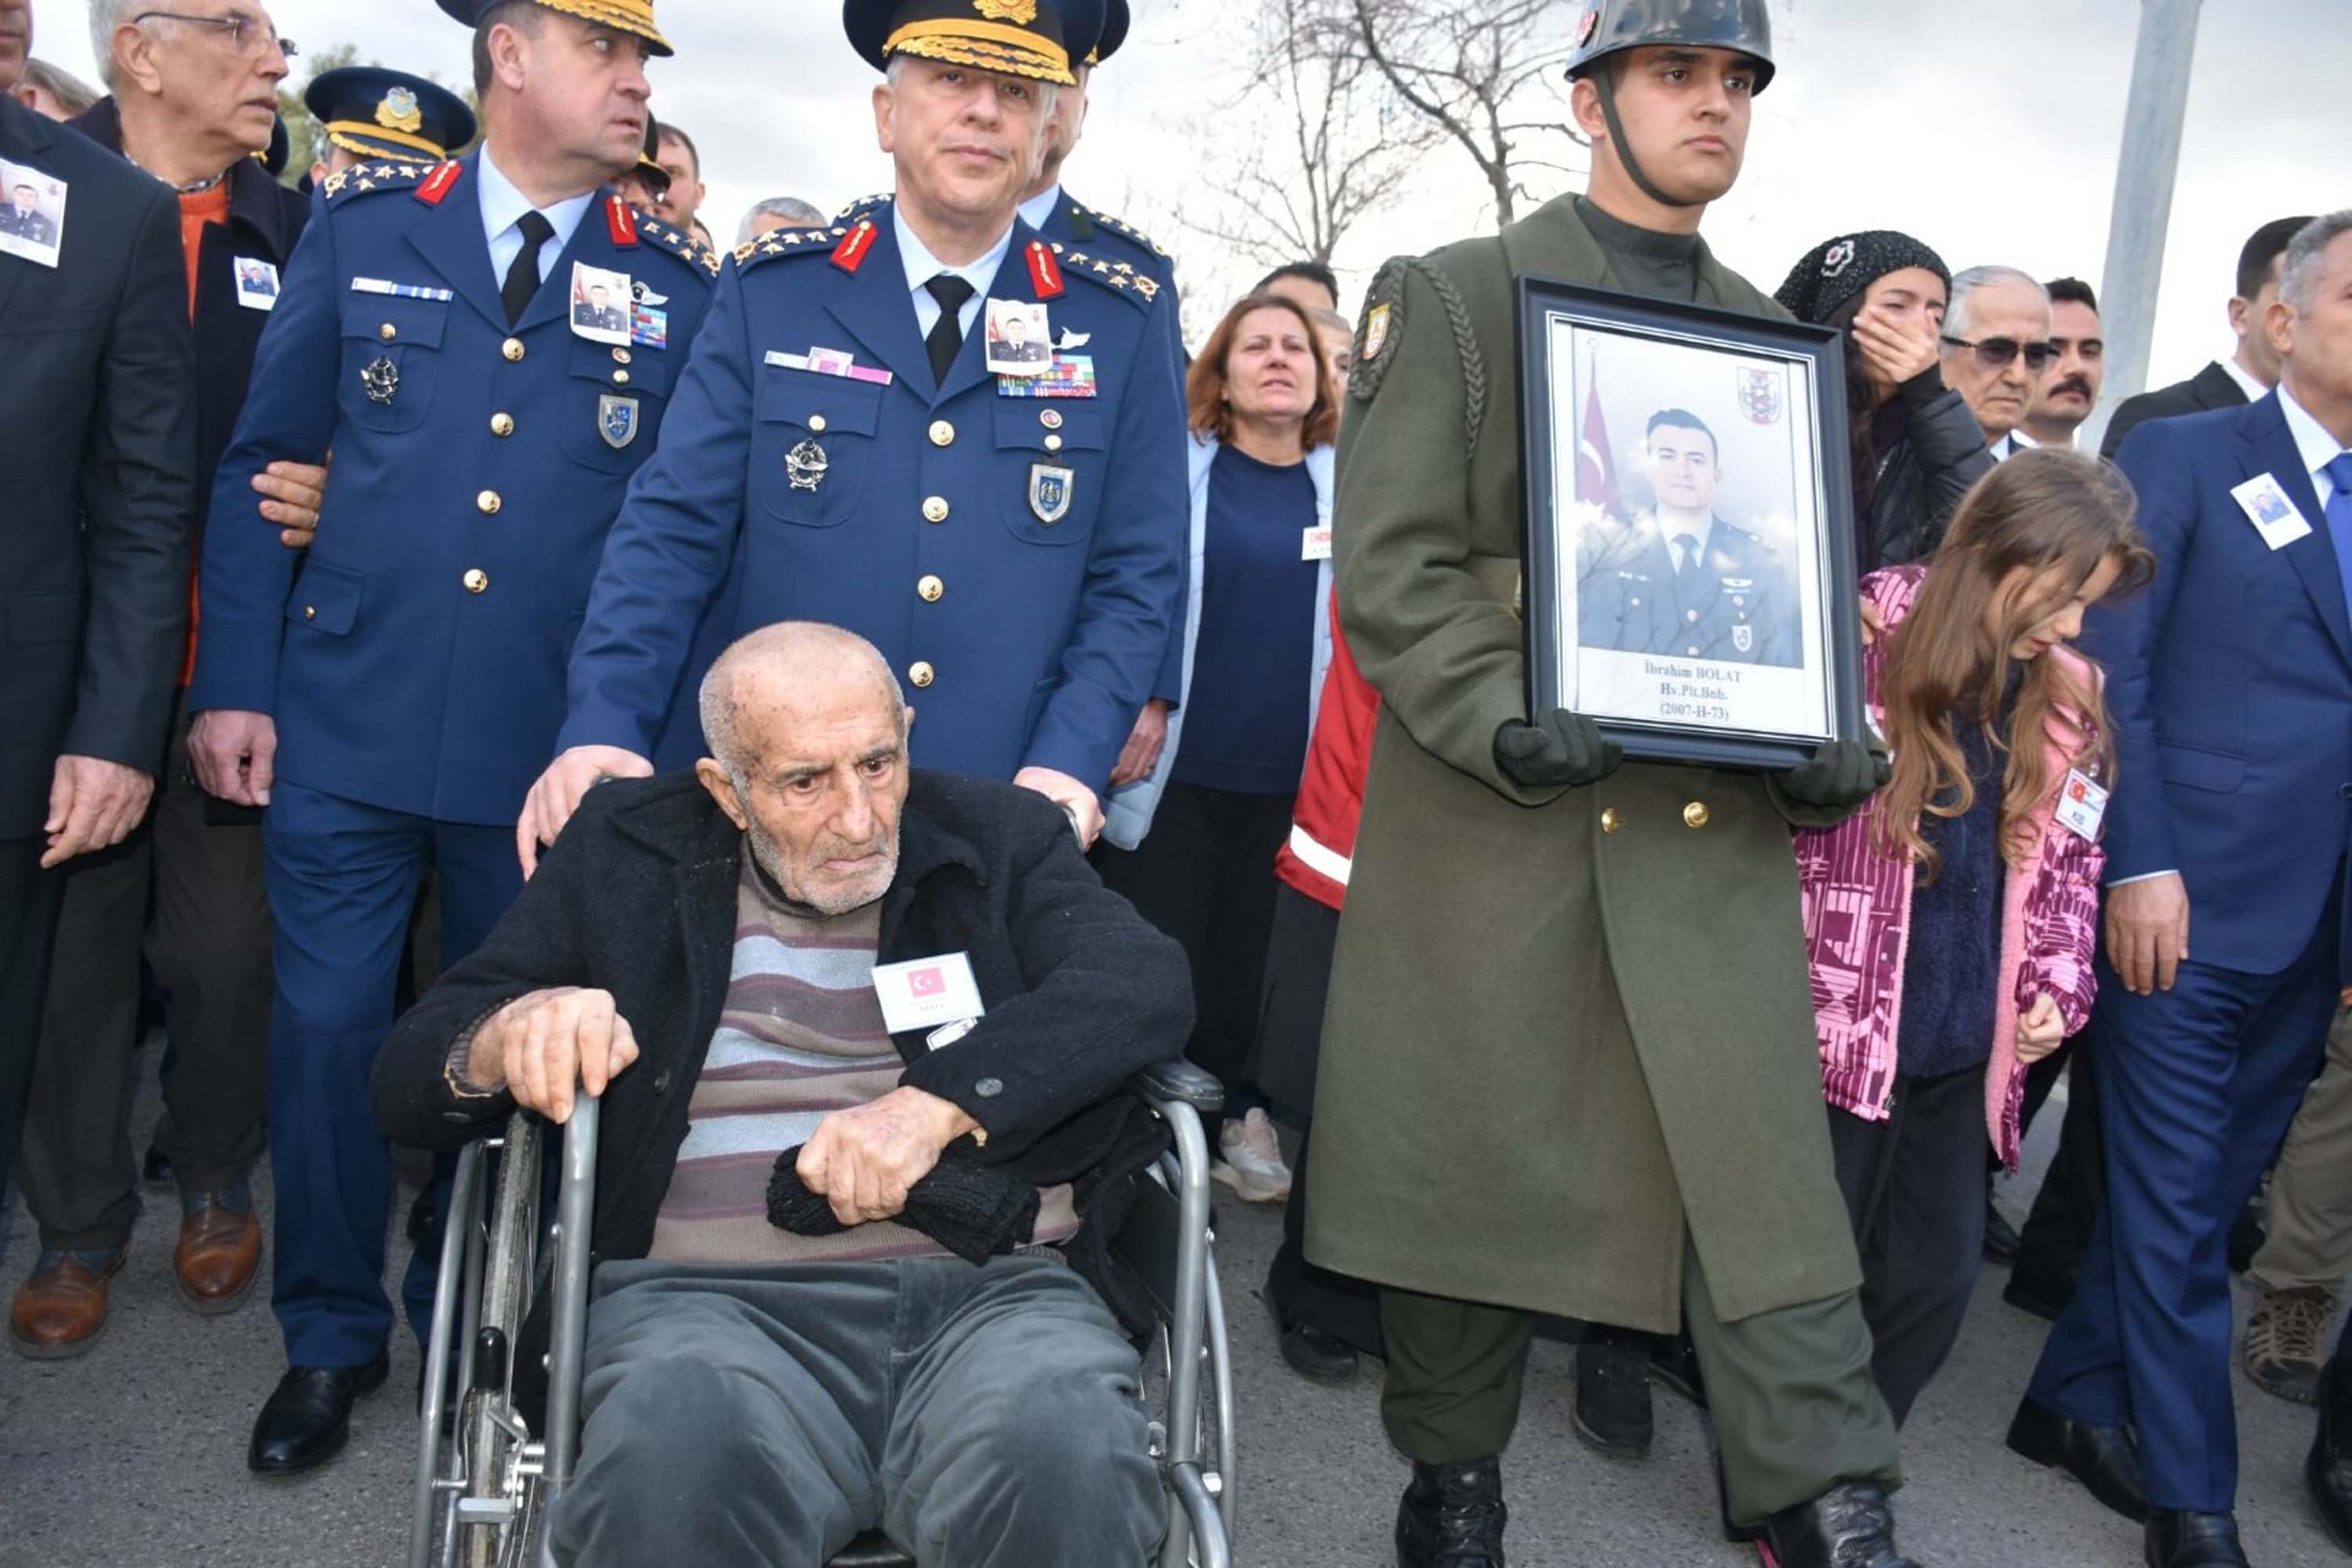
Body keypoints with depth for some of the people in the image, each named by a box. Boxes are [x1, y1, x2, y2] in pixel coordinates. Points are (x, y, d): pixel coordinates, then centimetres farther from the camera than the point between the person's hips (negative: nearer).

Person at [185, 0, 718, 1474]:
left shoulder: (682, 283, 2)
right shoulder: (364, 224, 4)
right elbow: (262, 460, 5)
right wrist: (233, 683, 0)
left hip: (550, 748, 0)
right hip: (344, 725, 0)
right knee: (327, 1026, 6)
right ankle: (331, 1335, 27)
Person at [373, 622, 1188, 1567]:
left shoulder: (999, 838, 13)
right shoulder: (625, 855, 14)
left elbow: (1148, 986, -4)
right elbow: (405, 1085, 14)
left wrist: (943, 1101, -19)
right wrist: (503, 1039, -10)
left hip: (995, 1287, 1)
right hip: (709, 1300, 0)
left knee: (1069, 1474, -32)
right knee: (671, 1474, -34)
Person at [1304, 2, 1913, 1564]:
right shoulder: (1453, 297, 3)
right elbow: (1393, 565, -5)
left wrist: (1834, 740, -2)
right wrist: (1499, 720, -21)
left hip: (1719, 830, 4)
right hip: (1493, 824, -3)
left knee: (1769, 1169, 0)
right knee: (1470, 1158, 7)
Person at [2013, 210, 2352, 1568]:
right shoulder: (2179, 460, -1)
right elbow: (2112, 673, -7)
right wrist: (2140, 864, -13)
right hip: (2189, 900, -6)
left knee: (2211, 1189, 13)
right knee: (2176, 1205, 2)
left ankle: (2075, 1404, 29)